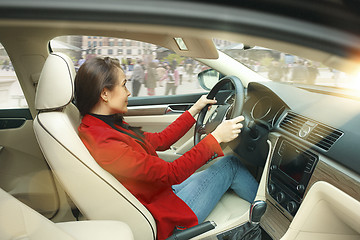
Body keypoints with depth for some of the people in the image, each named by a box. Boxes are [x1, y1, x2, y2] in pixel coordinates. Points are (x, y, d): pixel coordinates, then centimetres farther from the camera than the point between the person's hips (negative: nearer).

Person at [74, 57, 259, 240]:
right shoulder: (103, 143, -30)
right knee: (230, 165, 0)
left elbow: (160, 140, 7)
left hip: (162, 190, 9)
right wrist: (216, 137, -22)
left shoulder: (105, 126, 1)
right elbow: (172, 174, -28)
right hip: (163, 220, -9)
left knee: (229, 164, 12)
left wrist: (194, 110, 9)